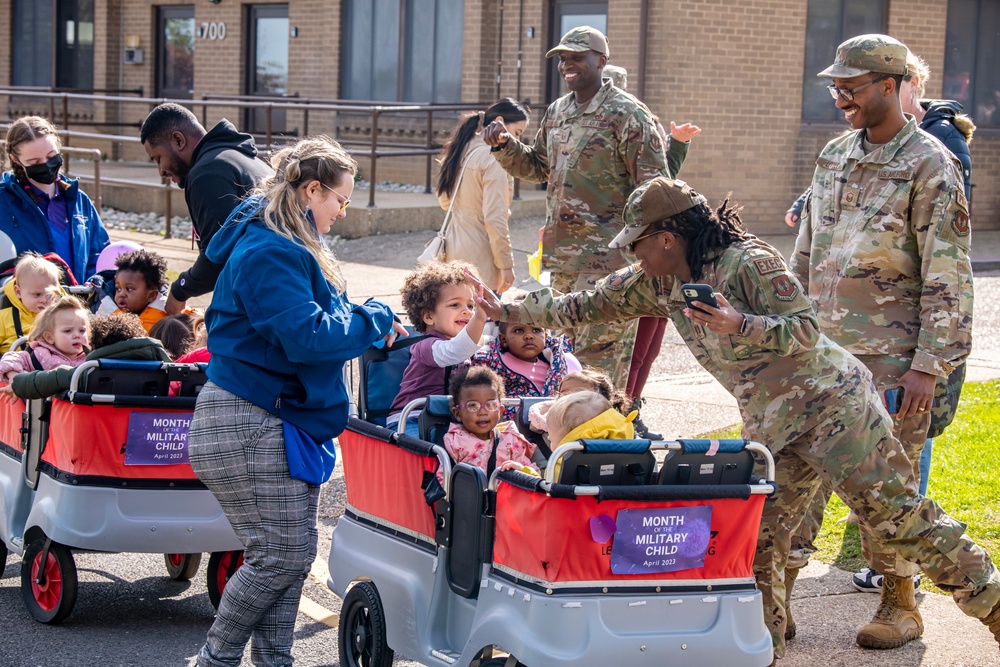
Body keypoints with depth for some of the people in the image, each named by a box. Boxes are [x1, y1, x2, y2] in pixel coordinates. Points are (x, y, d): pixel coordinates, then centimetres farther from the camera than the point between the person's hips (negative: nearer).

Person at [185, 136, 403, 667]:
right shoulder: (270, 253, -17)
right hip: (247, 424, -11)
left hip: (281, 419, 11)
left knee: (294, 552, 9)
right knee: (280, 555, -6)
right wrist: (376, 319, -11)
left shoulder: (286, 245, 17)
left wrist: (368, 324, 11)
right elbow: (306, 337, -25)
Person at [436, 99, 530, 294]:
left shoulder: (462, 150, 11)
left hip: (453, 249, 9)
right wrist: (506, 264, -14)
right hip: (479, 260, -9)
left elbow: (445, 201, 22)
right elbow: (494, 217, -19)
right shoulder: (494, 157, -15)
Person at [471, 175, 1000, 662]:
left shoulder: (747, 261, -17)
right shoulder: (656, 283, 7)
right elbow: (587, 305, 14)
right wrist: (506, 311, 10)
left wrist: (739, 326, -33)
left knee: (895, 514, -9)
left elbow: (806, 329, -18)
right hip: (769, 424, 8)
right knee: (757, 539, 1)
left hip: (830, 399, -8)